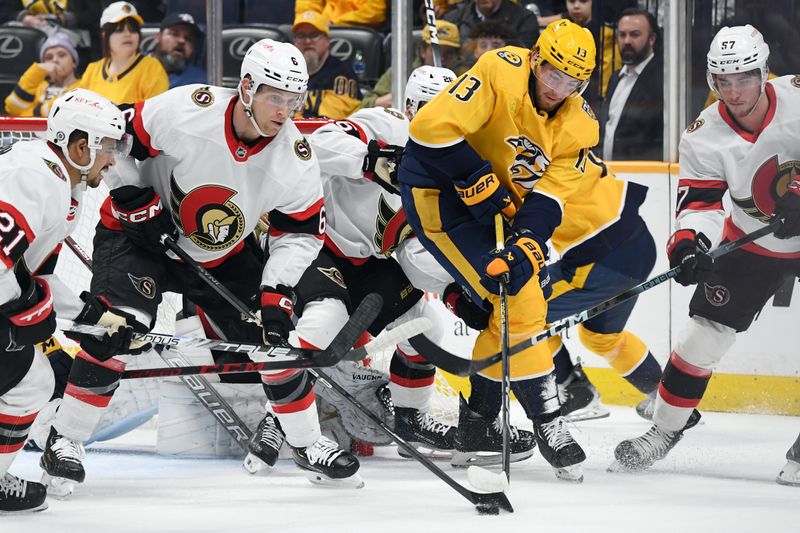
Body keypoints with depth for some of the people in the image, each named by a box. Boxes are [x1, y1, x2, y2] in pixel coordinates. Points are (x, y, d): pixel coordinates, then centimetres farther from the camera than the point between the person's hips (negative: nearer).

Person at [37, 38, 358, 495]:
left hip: (222, 256, 4)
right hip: (140, 234, -4)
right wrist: (136, 199, -18)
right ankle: (65, 441, -9)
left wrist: (277, 293, -16)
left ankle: (308, 443, 20)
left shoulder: (295, 158, -18)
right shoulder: (185, 111, -30)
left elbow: (302, 232, -7)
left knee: (270, 338, 1)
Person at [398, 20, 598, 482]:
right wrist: (480, 183, -27)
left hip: (500, 202, 8)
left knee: (529, 288, 10)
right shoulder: (501, 73, -24)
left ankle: (480, 416, 25)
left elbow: (549, 194, -11)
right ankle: (547, 420, -9)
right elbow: (432, 128, -31)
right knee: (519, 300, -16)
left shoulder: (578, 123, -4)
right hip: (439, 189, -8)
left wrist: (529, 244, -28)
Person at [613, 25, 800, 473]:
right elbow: (699, 199, -16)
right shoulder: (706, 136, -14)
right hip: (753, 243, 3)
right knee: (707, 329, -2)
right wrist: (689, 239, -36)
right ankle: (667, 426, 15)